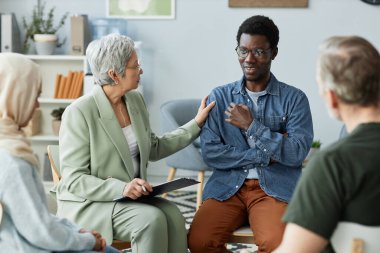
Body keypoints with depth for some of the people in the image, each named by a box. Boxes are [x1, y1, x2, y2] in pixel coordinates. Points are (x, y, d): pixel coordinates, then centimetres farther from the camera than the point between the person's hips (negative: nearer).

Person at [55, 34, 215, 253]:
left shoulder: (136, 100, 6)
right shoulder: (79, 112, -16)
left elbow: (153, 149, 18)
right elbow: (74, 180, -17)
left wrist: (196, 124, 14)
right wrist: (121, 188, -30)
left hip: (132, 197, 6)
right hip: (88, 204, -6)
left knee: (173, 216, -23)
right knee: (152, 219, -30)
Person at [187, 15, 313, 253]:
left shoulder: (294, 98, 3)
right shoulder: (220, 96, 9)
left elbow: (297, 154, -9)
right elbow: (210, 152, -1)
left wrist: (251, 126, -9)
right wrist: (265, 155, -7)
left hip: (276, 187, -2)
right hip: (227, 185, 2)